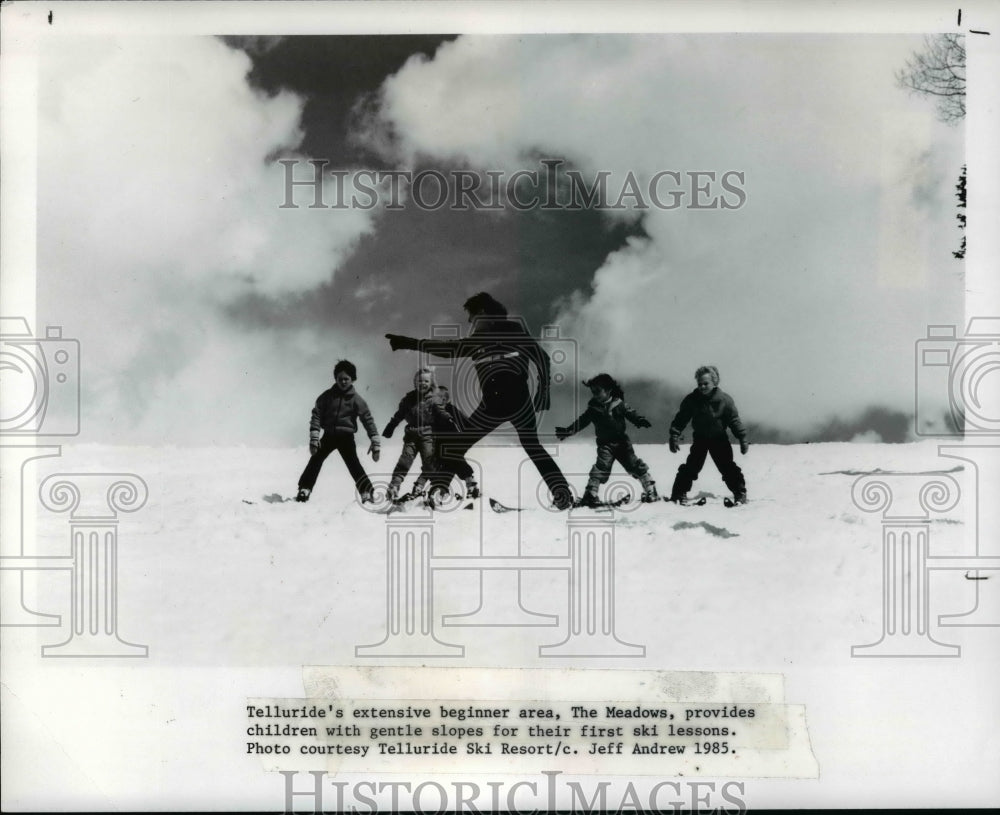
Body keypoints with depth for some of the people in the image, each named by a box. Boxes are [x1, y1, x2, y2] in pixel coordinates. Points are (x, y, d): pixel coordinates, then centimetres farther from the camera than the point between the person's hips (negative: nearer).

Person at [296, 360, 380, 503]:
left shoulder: (356, 400, -4)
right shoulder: (327, 396, -1)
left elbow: (368, 420, -4)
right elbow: (316, 415, -4)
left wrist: (375, 443, -11)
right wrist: (314, 437, -14)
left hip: (346, 436, -2)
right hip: (329, 435, 2)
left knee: (353, 465, -15)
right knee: (315, 460, -6)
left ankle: (367, 493, -16)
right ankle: (304, 490, -2)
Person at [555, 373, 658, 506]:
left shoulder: (618, 403, -2)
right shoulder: (593, 408, 2)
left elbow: (630, 413, 1)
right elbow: (581, 422, 5)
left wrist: (640, 420, -19)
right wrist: (568, 431, -3)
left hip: (622, 441, 0)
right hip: (605, 444, 0)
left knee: (635, 465, 0)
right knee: (602, 466, -18)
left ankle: (650, 490, 10)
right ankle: (590, 494, -17)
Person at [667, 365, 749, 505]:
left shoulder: (725, 400, -14)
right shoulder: (691, 400, -12)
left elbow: (734, 420, -9)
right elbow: (681, 419, -7)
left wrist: (743, 438, -13)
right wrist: (674, 436, -15)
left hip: (719, 438, -1)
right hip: (700, 438, 1)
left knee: (728, 467, -3)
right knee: (691, 466, -7)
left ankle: (740, 493, 10)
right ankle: (679, 494, 3)